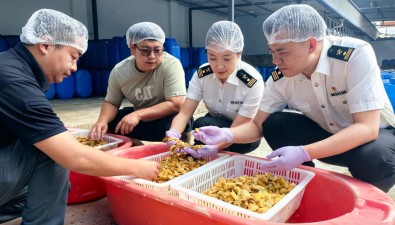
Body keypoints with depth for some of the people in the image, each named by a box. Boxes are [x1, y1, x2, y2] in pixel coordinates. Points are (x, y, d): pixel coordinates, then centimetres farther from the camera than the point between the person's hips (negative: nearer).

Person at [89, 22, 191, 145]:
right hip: (139, 115, 5)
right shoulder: (119, 71, -11)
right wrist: (102, 121, -21)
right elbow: (111, 102, 0)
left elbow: (175, 105, -28)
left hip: (167, 117, -4)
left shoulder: (171, 65, -24)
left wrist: (138, 115, -36)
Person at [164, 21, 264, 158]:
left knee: (202, 125, -29)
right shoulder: (201, 74, -15)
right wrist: (173, 133, -43)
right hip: (215, 124, 5)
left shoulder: (253, 82, -26)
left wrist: (214, 146, -48)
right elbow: (185, 113, -20)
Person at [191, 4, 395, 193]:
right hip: (326, 136, 3)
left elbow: (367, 128, -32)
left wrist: (303, 153, -43)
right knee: (274, 124, -18)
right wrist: (226, 135, -30)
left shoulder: (356, 55, -28)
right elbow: (258, 125, -10)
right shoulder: (280, 78, -17)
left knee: (375, 157, -35)